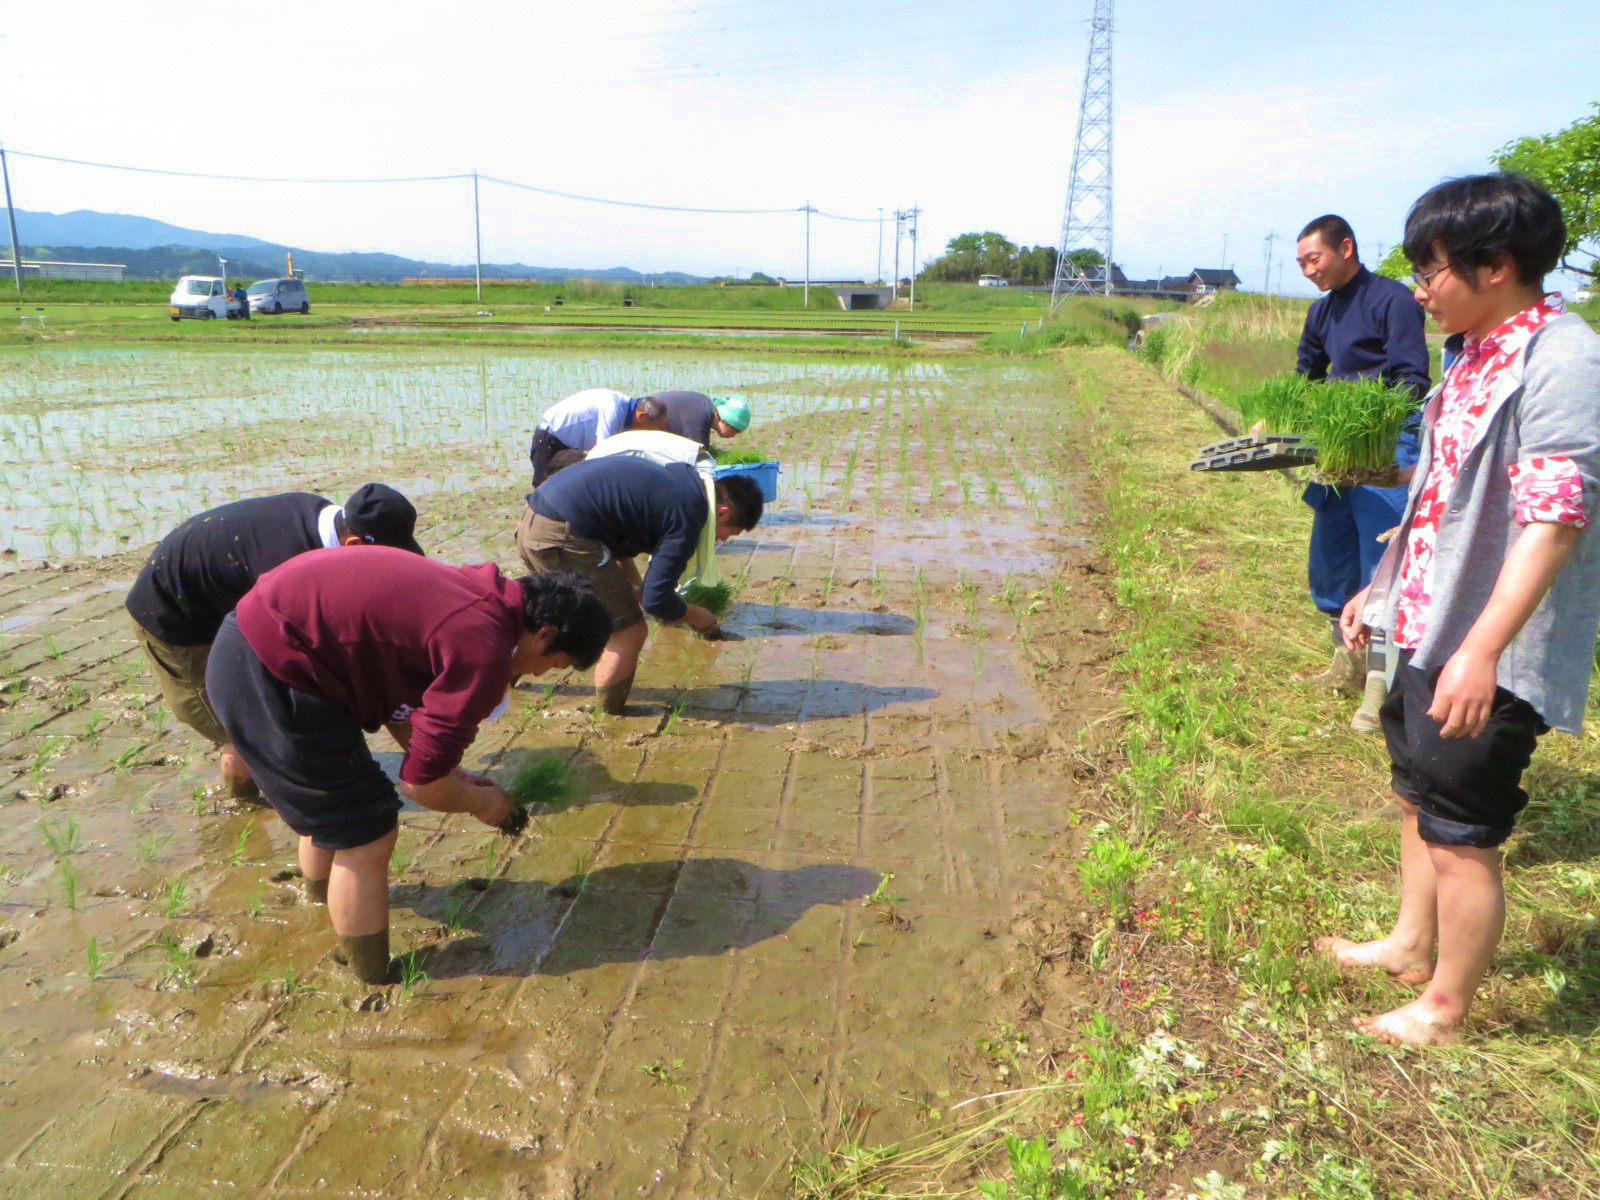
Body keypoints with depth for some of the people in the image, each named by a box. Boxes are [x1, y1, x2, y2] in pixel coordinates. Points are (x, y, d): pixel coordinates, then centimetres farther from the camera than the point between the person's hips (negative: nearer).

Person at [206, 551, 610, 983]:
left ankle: (322, 896, 59)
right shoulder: (484, 651, -21)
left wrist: (453, 775, 17)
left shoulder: (474, 591, 8)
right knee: (368, 835, 1)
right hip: (273, 672, -10)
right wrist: (481, 801, 5)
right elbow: (421, 782, -14)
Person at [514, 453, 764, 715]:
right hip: (562, 536, -10)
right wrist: (699, 617, 6)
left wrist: (636, 588, 26)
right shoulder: (687, 514, -11)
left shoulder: (682, 476, 17)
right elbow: (656, 601, -12)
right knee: (629, 633, 0)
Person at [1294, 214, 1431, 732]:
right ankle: (1348, 663, 29)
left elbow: (1412, 382, -16)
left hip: (1386, 449, -8)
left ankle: (1380, 685, -2)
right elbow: (1304, 379, 26)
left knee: (1380, 563, -8)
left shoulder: (1392, 300, -9)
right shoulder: (1321, 310, 15)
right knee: (1328, 562, 13)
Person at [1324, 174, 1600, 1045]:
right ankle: (1410, 944, 43)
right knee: (1418, 792, 23)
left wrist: (1483, 648, -33)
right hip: (1431, 629, 10)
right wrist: (1382, 588, 21)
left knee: (1461, 833, 3)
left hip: (1487, 658, -10)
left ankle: (1444, 1007, 22)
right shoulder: (1483, 354, 10)